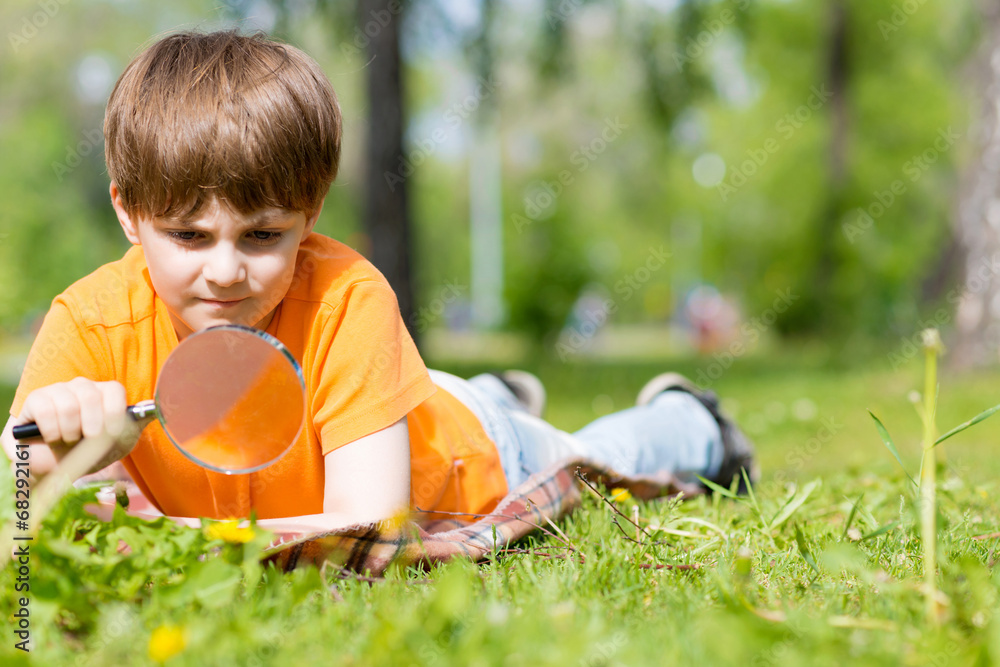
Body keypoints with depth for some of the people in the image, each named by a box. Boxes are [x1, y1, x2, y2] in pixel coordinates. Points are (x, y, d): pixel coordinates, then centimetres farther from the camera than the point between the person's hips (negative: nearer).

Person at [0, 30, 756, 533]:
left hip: (466, 463, -4)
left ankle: (683, 421, 56)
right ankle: (498, 396, 59)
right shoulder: (92, 321, -34)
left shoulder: (347, 298, -42)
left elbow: (372, 525, -46)